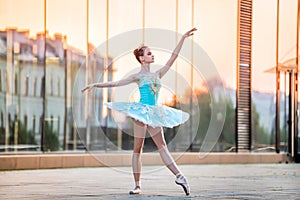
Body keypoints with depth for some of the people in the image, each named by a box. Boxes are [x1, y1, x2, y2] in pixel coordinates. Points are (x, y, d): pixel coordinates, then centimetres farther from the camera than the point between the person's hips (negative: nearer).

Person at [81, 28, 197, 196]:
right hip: (141, 111, -5)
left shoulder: (157, 74, 15)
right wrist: (95, 85, -8)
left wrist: (183, 39, 14)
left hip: (154, 114, 5)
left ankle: (179, 176, -12)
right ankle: (137, 185, 1)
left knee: (162, 146, -2)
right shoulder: (138, 77, 2)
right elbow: (115, 83, 0)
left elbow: (172, 59, 16)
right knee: (138, 149, -1)